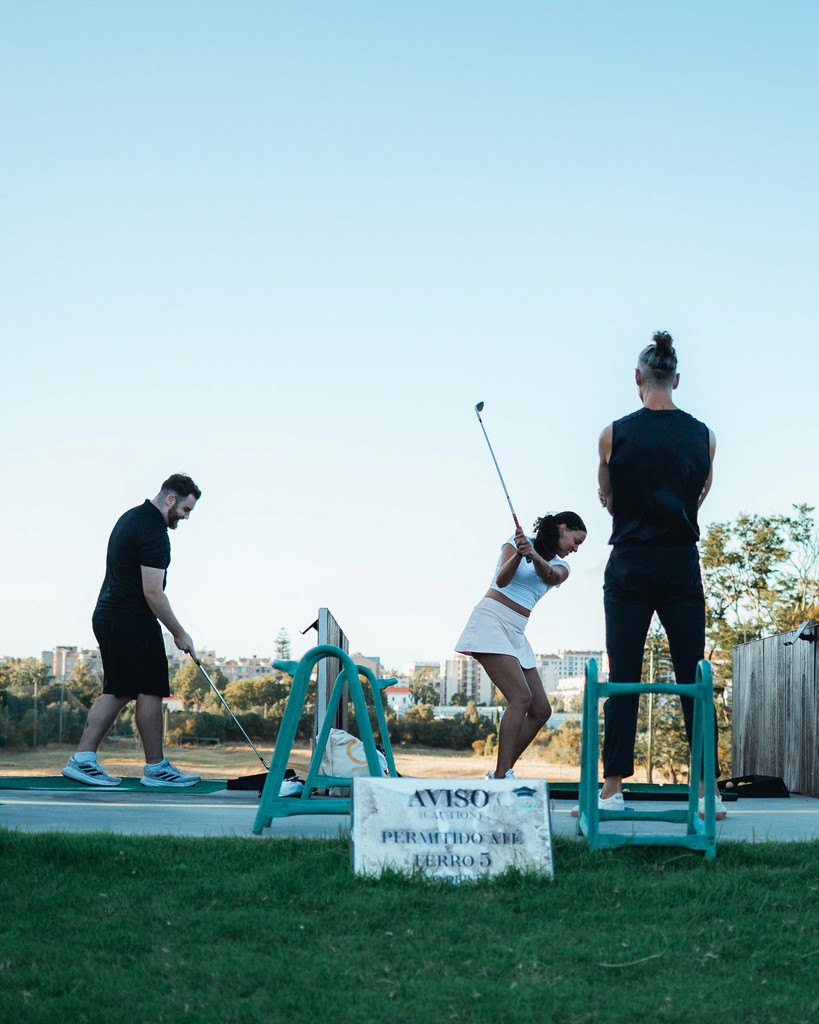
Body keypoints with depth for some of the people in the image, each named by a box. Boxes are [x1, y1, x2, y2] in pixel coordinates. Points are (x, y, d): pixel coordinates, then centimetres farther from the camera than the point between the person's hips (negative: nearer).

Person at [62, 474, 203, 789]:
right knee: (150, 691, -2)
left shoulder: (131, 517, 15)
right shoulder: (154, 532, -17)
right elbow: (152, 592, -21)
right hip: (132, 621, -10)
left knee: (118, 691, 10)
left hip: (108, 616, 10)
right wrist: (179, 633, -13)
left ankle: (82, 759, 5)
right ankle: (155, 767, 4)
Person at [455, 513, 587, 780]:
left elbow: (549, 576, -11)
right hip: (492, 620, -8)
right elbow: (502, 580, -14)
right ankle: (501, 776, -25)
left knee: (541, 710, 1)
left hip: (516, 634, 8)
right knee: (521, 698, -23)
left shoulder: (560, 567, 15)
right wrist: (519, 554, -33)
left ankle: (501, 774, 8)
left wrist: (535, 557, -33)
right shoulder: (519, 541, 1)